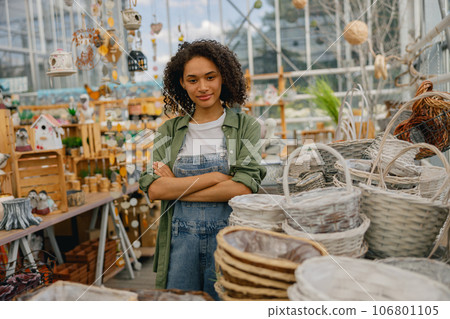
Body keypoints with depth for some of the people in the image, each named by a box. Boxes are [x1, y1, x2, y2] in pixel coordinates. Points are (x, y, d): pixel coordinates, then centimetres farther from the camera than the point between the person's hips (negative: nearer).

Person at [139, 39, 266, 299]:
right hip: (181, 239, 2)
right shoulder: (169, 130, 6)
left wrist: (176, 187, -10)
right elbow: (153, 189, -7)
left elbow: (243, 188, -14)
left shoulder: (246, 126, -1)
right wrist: (216, 176, -14)